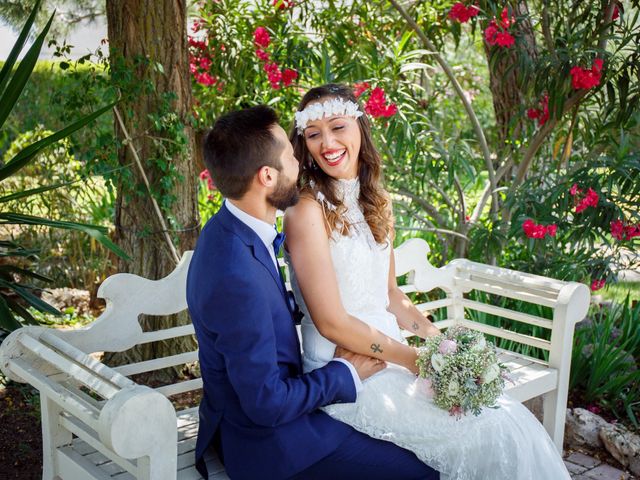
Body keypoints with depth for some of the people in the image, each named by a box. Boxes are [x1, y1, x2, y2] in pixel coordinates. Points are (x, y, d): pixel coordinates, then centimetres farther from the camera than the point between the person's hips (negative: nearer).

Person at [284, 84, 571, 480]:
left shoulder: (377, 201, 9)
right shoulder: (307, 211, -14)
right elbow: (331, 322, -16)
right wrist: (419, 361, -14)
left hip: (390, 350, 7)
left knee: (510, 417, -8)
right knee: (484, 436, -16)